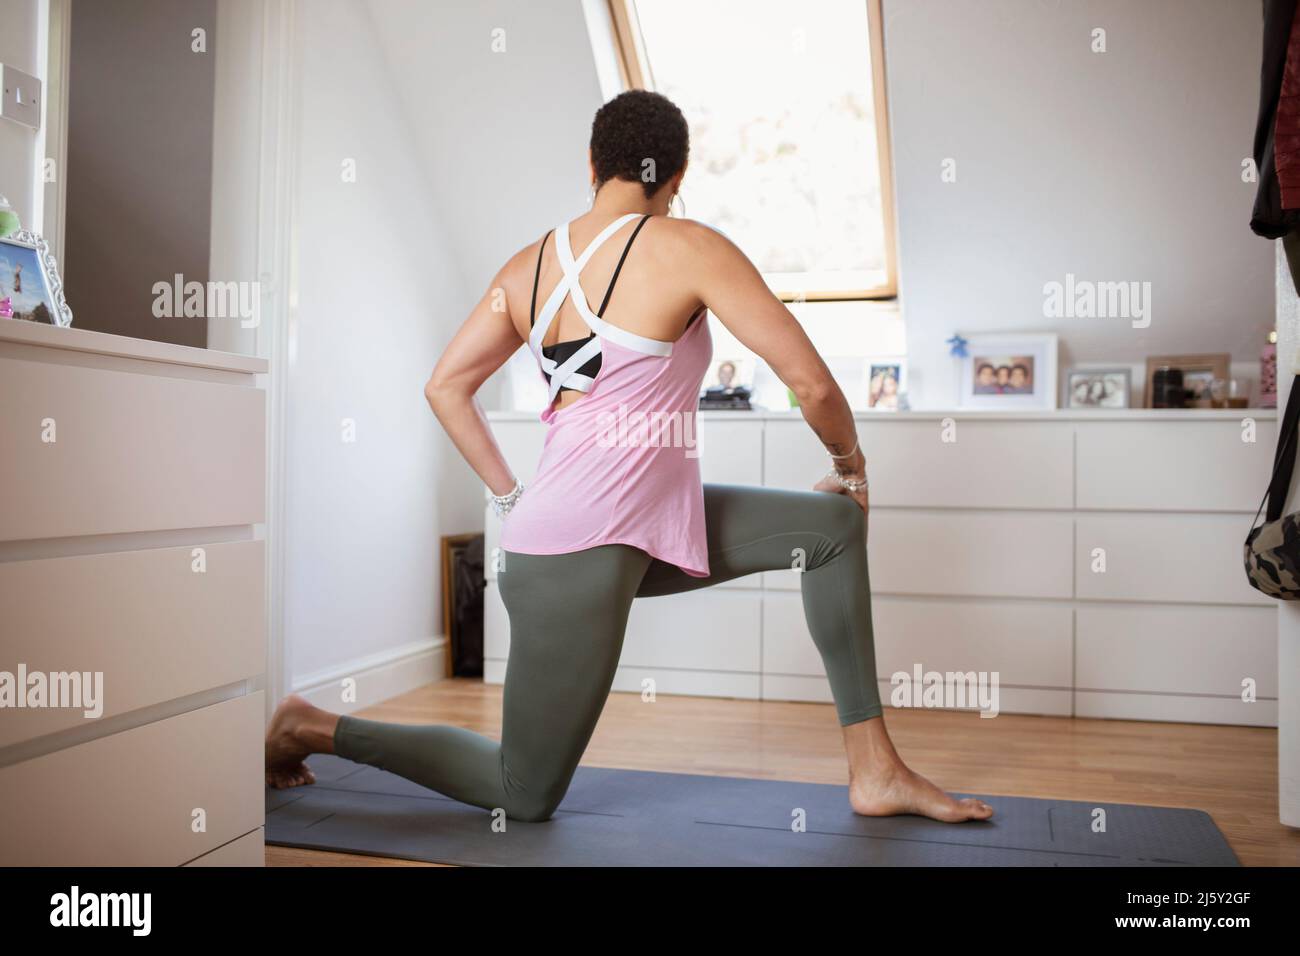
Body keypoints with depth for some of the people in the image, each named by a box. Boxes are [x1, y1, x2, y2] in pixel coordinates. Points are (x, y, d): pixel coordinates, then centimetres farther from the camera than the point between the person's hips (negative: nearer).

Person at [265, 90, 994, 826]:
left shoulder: (531, 263, 7)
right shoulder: (687, 248, -12)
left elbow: (446, 387, 9)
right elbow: (810, 381, -14)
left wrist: (512, 497, 12)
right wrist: (851, 461, 5)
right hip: (579, 553, -9)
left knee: (834, 526, 11)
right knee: (525, 796, 10)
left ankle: (875, 771, 15)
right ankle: (319, 730, 21)